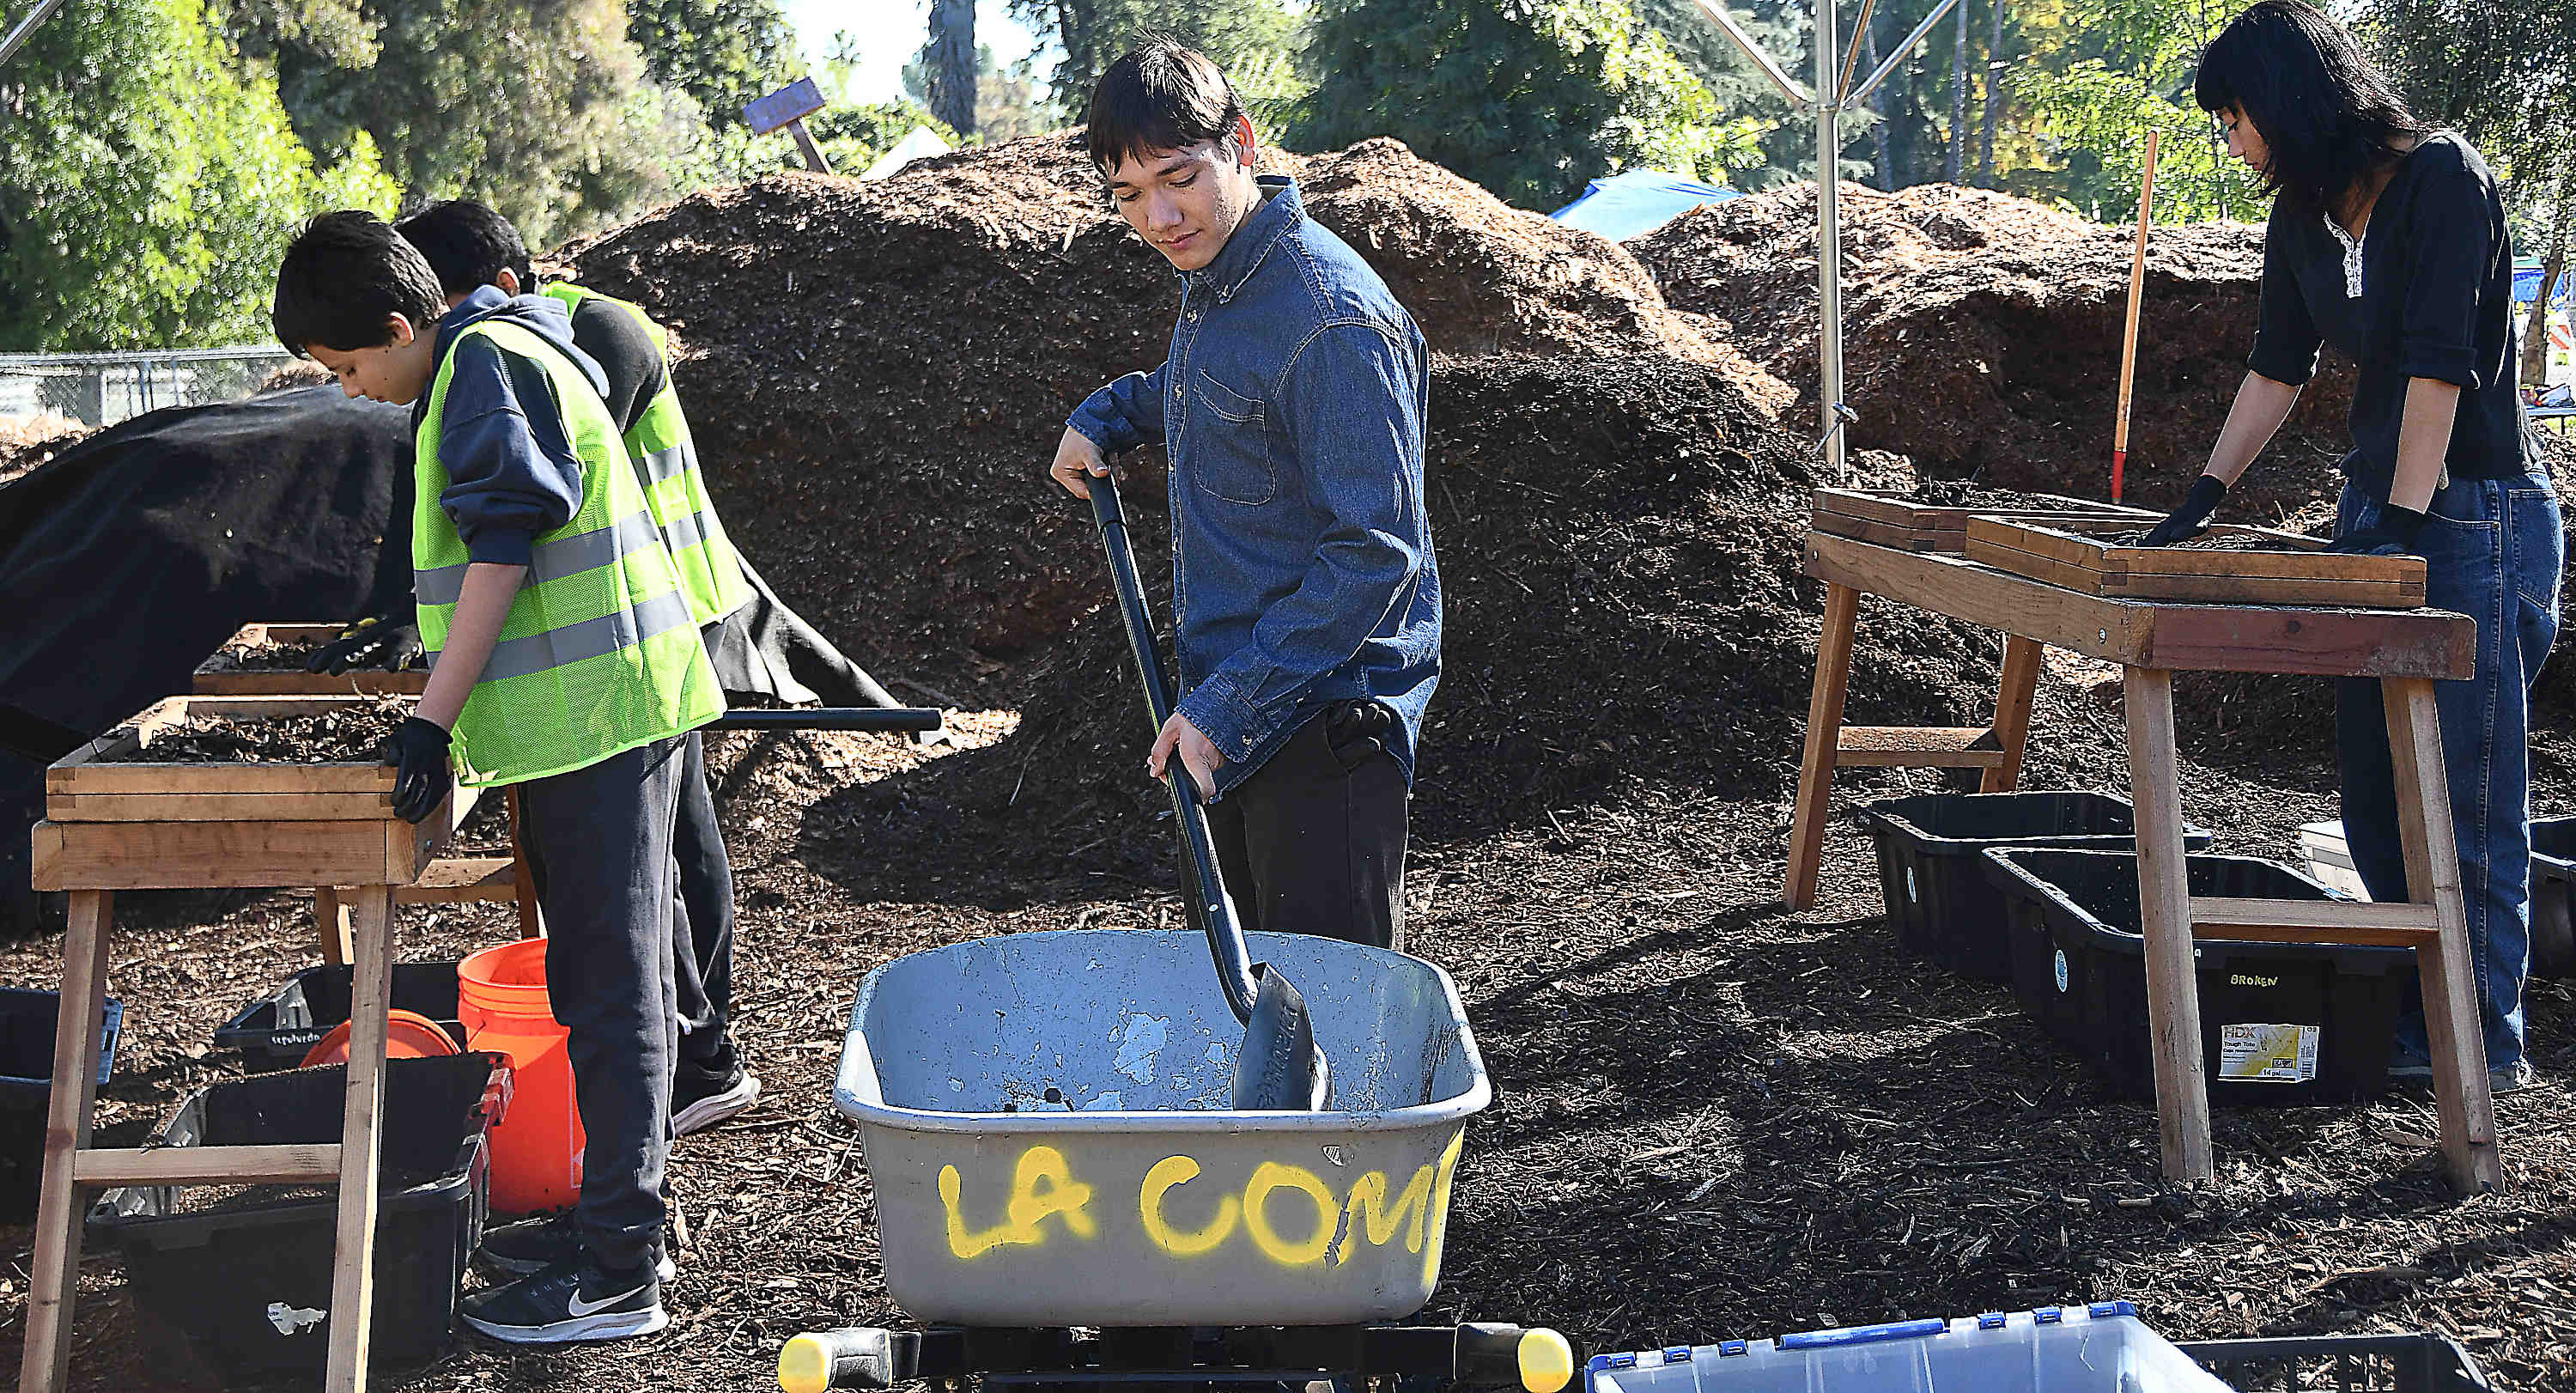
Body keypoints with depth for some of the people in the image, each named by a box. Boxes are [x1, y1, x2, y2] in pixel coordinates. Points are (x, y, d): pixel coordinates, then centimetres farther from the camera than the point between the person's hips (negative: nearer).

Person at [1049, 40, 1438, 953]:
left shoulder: (1332, 316, -22)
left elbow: (1375, 551, -24)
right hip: (1228, 708, 9)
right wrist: (1105, 417, 17)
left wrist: (1226, 706, -24)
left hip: (1322, 718, -9)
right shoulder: (1211, 278, 9)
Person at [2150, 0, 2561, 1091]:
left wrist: (2404, 523, -21)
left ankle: (2485, 1040, 2)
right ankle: (2410, 1006, 18)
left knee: (2467, 788, -5)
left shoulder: (2442, 176, -14)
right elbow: (2277, 368, 18)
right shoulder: (2302, 217, 8)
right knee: (2371, 784, 9)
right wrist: (2204, 498, 15)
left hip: (2476, 511, -8)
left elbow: (2439, 363, -19)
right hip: (2374, 506, 8)